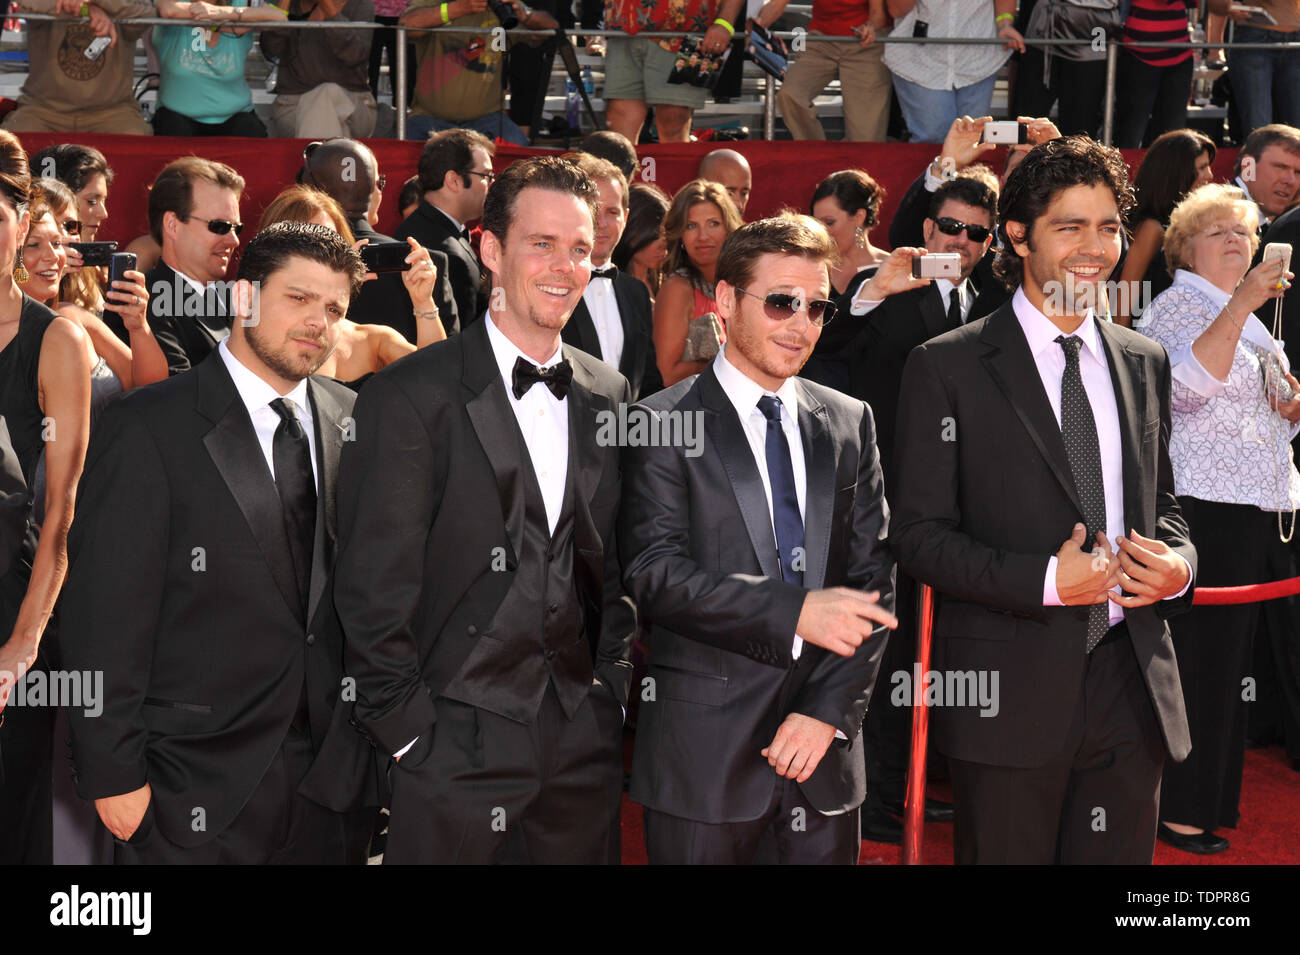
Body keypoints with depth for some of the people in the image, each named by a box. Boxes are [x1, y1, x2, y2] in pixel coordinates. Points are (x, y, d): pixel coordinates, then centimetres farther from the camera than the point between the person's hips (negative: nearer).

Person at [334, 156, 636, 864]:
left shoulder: (608, 395, 10)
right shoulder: (410, 395, -7)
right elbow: (373, 587, -9)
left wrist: (611, 689, 7)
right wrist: (408, 733, -10)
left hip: (583, 741, 5)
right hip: (455, 745, -5)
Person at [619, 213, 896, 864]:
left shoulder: (850, 424, 10)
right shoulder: (663, 424, -3)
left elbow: (874, 578, 6)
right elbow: (655, 572, -14)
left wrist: (830, 711, -6)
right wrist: (794, 613, -22)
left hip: (825, 744, 4)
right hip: (705, 751, -4)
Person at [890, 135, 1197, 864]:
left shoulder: (1145, 363, 12)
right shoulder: (947, 368, -4)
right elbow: (919, 534, -7)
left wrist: (1179, 561, -4)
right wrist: (1046, 581, -18)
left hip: (1130, 683, 4)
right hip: (1011, 690, -4)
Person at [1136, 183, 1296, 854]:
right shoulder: (1178, 306, -7)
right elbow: (1190, 384, -26)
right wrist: (1241, 305, -33)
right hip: (1200, 502, -9)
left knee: (1229, 653, 14)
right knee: (1196, 654, -6)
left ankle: (1213, 794, 24)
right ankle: (1178, 811, 1)